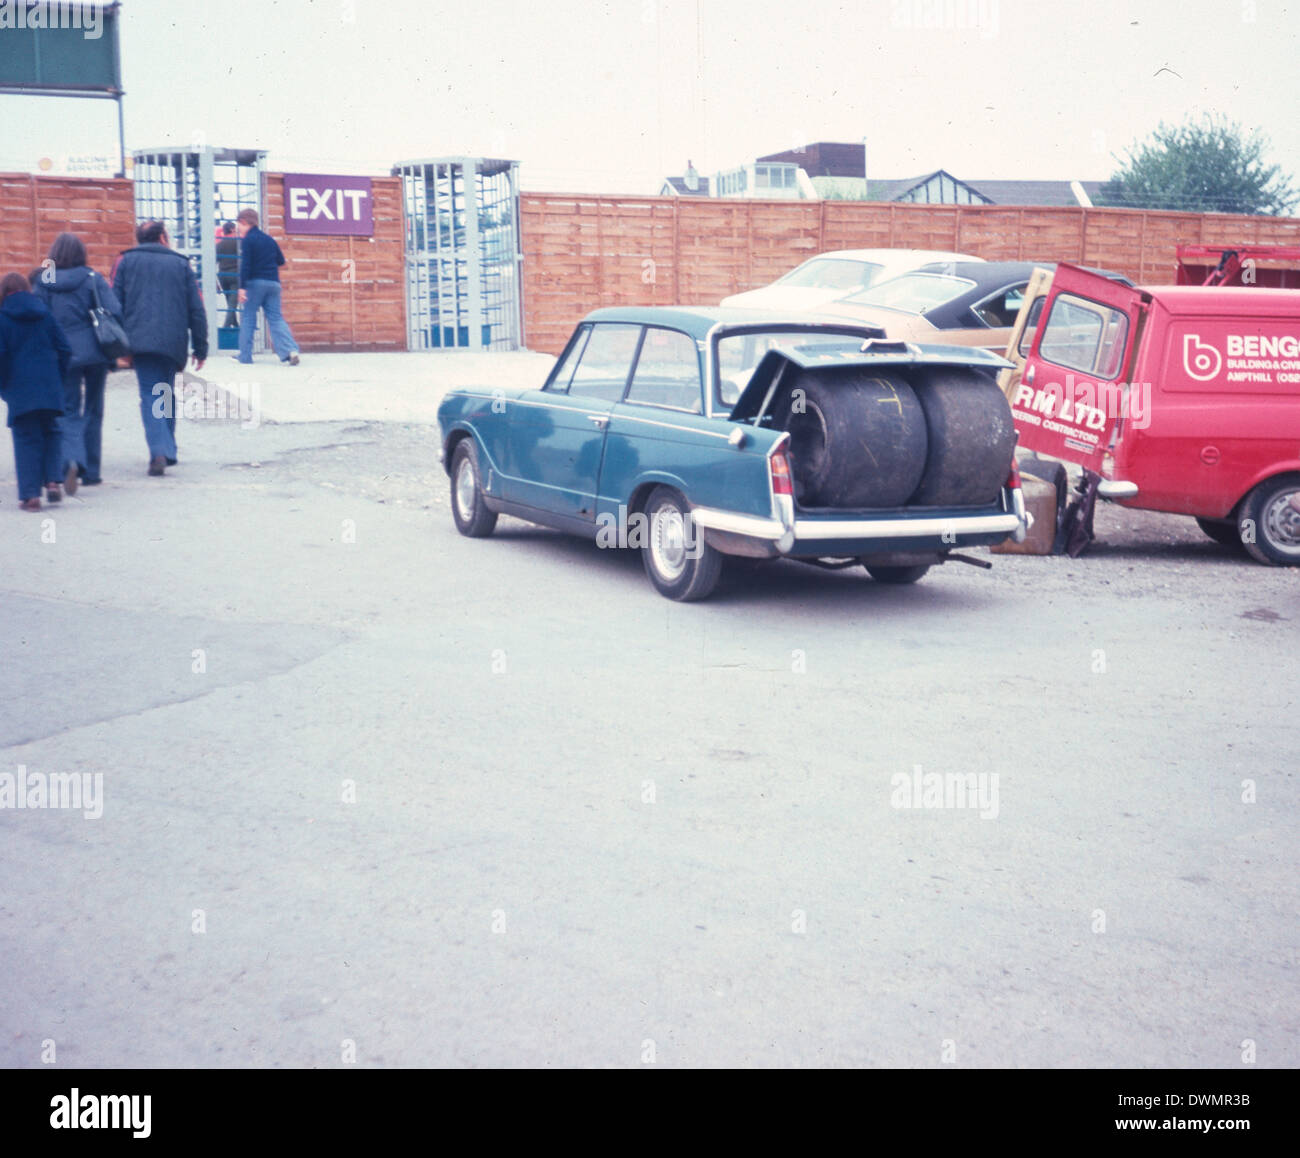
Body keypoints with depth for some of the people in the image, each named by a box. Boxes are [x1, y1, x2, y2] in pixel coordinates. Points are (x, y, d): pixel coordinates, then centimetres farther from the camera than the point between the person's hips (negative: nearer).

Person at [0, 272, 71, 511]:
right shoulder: (44, 314, 7)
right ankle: (52, 480, 1)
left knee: (26, 439, 3)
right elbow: (64, 349, 6)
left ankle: (30, 494, -1)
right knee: (50, 431, 18)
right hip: (49, 388, 3)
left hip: (19, 390, -3)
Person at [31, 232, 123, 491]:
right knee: (93, 411, 13)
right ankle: (90, 472, 16)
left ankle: (72, 461, -24)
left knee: (69, 413, 4)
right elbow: (114, 312, -8)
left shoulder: (42, 283, 2)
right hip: (95, 352, 0)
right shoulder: (92, 278, 0)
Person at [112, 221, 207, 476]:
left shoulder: (126, 261, 10)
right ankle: (168, 451, 20)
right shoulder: (181, 264, 11)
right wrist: (200, 348, 12)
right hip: (173, 343, 2)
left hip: (141, 341, -1)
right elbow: (196, 310, 8)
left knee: (150, 396, -3)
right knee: (167, 394, 17)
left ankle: (159, 452, -21)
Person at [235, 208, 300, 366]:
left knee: (248, 318, 4)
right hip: (273, 283, 5)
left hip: (255, 283, -5)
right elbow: (281, 261, 19)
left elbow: (245, 265, -13)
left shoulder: (247, 240, -4)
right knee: (276, 318, 3)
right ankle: (290, 350, -16)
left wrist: (242, 287, -15)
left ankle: (245, 356, 5)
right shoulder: (269, 239, 15)